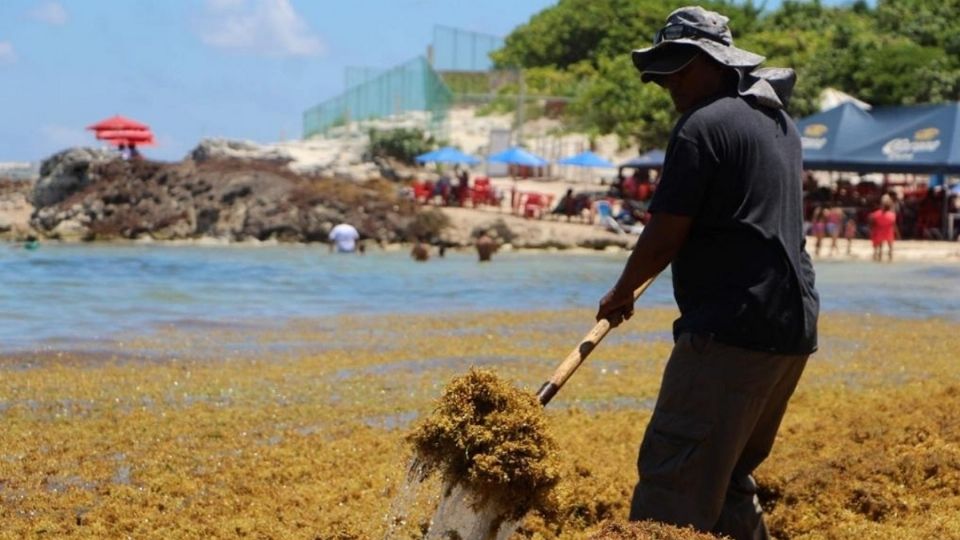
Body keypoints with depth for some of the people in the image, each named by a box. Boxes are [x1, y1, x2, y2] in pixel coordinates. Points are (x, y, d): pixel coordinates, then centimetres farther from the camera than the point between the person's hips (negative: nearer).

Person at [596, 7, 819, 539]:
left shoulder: (702, 127, -9)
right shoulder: (781, 124, 18)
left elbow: (664, 236, -10)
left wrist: (621, 294, 5)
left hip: (731, 330, -9)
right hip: (795, 327, 9)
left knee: (674, 480, -11)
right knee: (730, 476, 18)